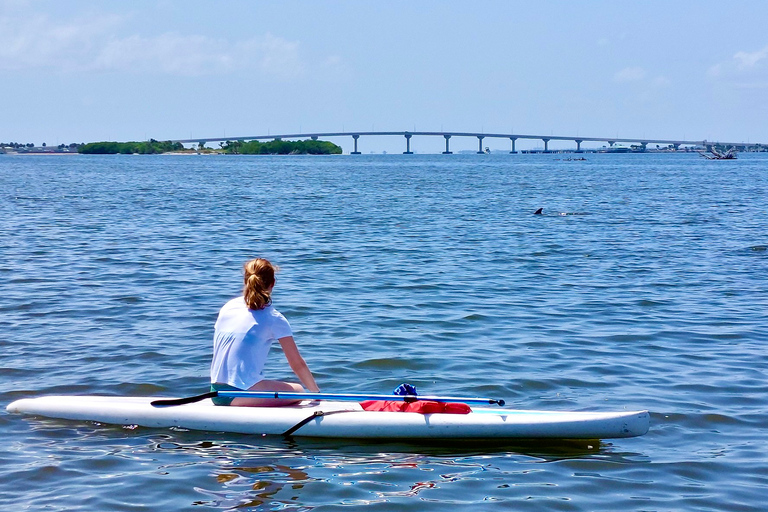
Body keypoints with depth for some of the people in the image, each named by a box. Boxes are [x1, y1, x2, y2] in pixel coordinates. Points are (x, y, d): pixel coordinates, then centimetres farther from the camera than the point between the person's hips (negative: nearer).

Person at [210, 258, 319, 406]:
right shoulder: (273, 318, -4)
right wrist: (316, 393, 13)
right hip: (240, 394, -7)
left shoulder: (228, 307, 12)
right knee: (297, 390, 7)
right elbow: (297, 364, 0)